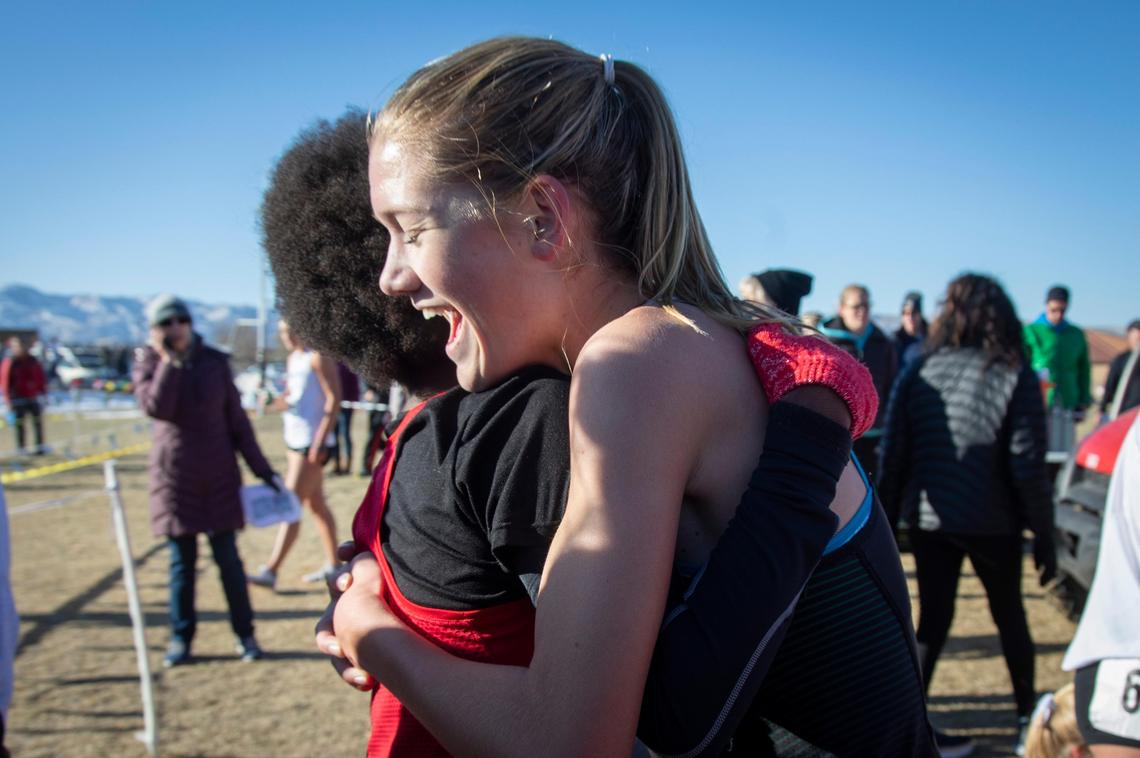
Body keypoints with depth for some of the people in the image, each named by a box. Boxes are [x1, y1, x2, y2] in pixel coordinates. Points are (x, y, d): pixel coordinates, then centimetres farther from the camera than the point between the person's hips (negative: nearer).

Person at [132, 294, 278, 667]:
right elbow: (155, 406, -19)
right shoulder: (148, 364, 1)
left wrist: (261, 468, 4)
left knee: (228, 557, 3)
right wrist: (170, 359, -16)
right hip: (174, 475, 0)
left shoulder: (214, 362, 3)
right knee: (182, 560, 6)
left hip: (219, 475, 0)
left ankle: (245, 633, 14)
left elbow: (237, 419, 6)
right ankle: (181, 638, 18)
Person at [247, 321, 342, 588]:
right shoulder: (293, 359, 16)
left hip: (313, 443, -9)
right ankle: (333, 565, 23)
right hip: (295, 440, 9)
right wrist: (280, 401, -3)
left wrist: (320, 441, -21)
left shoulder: (318, 358, -11)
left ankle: (270, 571, -10)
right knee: (316, 505, 14)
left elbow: (334, 399, -16)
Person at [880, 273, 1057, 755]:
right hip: (991, 523, -2)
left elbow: (892, 457, -1)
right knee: (1009, 614, 19)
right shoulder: (1014, 376, -8)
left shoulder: (919, 372, -1)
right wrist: (1044, 533, -2)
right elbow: (1027, 466, -10)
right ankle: (1027, 714, 31)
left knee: (932, 619, 12)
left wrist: (885, 519, 7)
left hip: (927, 519, 2)